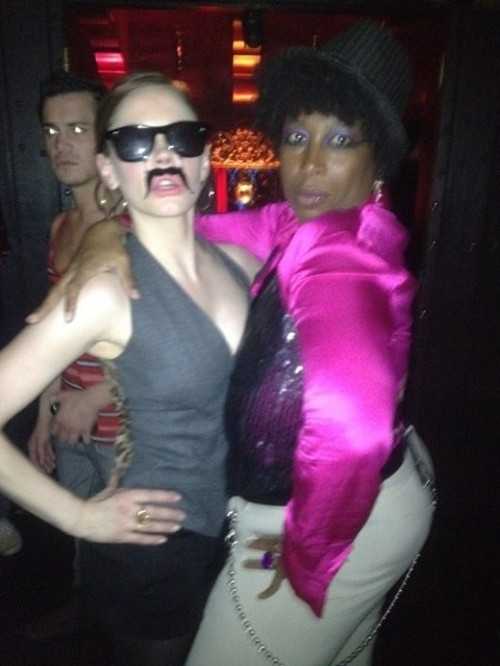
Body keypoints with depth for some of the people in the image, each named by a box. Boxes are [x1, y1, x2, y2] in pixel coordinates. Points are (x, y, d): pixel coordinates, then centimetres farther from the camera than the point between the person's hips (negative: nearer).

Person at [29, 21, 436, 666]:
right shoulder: (303, 225, -4)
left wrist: (307, 552, -29)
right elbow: (184, 221, 4)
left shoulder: (338, 268, -31)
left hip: (343, 522, -8)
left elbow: (352, 431, -47)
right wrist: (114, 232, -15)